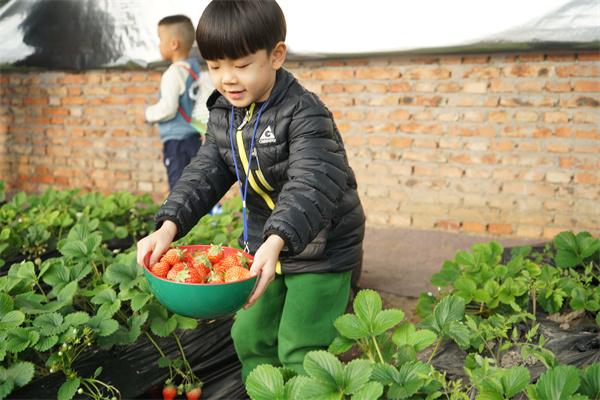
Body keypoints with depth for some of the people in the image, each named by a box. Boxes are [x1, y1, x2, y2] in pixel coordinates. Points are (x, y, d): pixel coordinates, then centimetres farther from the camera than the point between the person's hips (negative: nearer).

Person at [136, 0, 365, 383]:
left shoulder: (305, 114, -23)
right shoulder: (223, 115, 0)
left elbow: (310, 186, -34)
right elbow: (205, 175, -3)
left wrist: (276, 242, -49)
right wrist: (169, 226, -19)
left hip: (321, 252, -7)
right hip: (264, 247, 7)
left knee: (300, 350, -4)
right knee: (250, 336, 16)